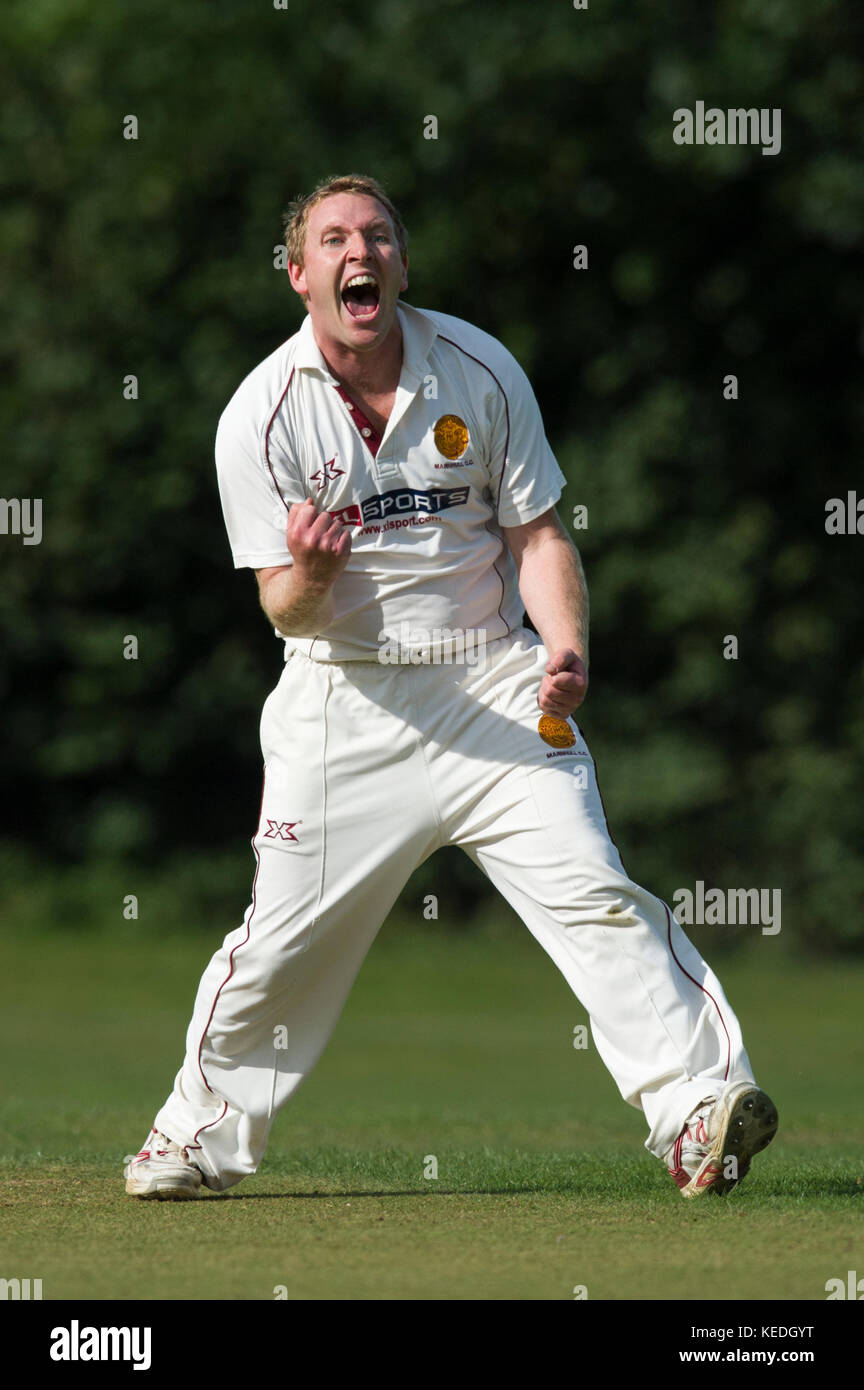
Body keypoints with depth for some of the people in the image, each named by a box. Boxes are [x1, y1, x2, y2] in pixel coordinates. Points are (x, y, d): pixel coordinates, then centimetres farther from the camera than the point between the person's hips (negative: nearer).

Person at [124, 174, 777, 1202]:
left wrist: (565, 648, -14)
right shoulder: (263, 415, -6)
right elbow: (284, 610, -6)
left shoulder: (482, 372, -1)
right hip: (345, 700, -1)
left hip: (494, 684, 1)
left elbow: (538, 534, 5)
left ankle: (697, 1102, -16)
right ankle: (203, 1133, 20)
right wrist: (309, 574, -31)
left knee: (591, 887, -14)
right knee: (288, 933, 0)